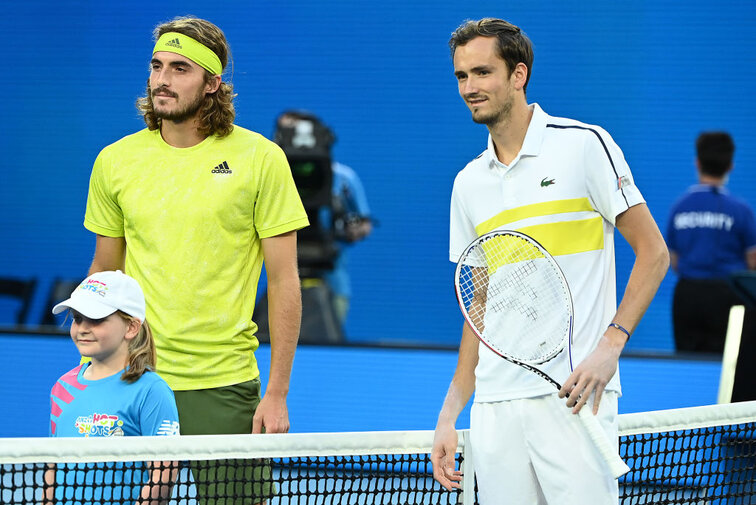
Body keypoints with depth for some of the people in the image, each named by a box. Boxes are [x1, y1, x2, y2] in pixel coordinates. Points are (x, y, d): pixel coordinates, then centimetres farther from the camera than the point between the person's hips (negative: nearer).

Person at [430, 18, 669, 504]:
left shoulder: (584, 145, -1)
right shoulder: (468, 183, 15)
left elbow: (653, 252, -2)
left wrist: (610, 344, -15)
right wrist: (449, 416, 12)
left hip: (574, 394, -5)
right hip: (494, 405, 5)